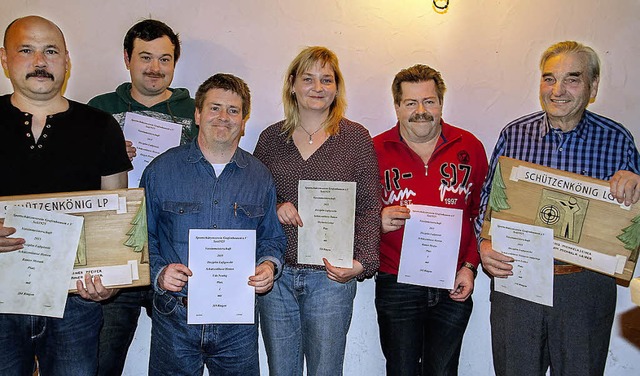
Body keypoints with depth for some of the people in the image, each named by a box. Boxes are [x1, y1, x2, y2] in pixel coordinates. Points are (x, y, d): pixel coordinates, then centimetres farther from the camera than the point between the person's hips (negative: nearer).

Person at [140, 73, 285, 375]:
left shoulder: (260, 177, 5)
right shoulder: (162, 169, 0)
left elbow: (272, 238, 12)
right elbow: (142, 236, 4)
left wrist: (269, 265, -7)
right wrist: (159, 272, -13)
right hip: (175, 319, -1)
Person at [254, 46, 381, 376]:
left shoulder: (356, 137, 0)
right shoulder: (270, 138, 7)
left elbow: (369, 206, -3)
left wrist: (362, 261, -16)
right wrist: (273, 208, -9)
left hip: (331, 276, -2)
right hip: (276, 274, 3)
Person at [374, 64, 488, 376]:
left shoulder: (469, 147, 2)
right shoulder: (376, 151, -3)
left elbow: (483, 214, 7)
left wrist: (470, 265, 0)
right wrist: (379, 221, -18)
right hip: (396, 287, -1)